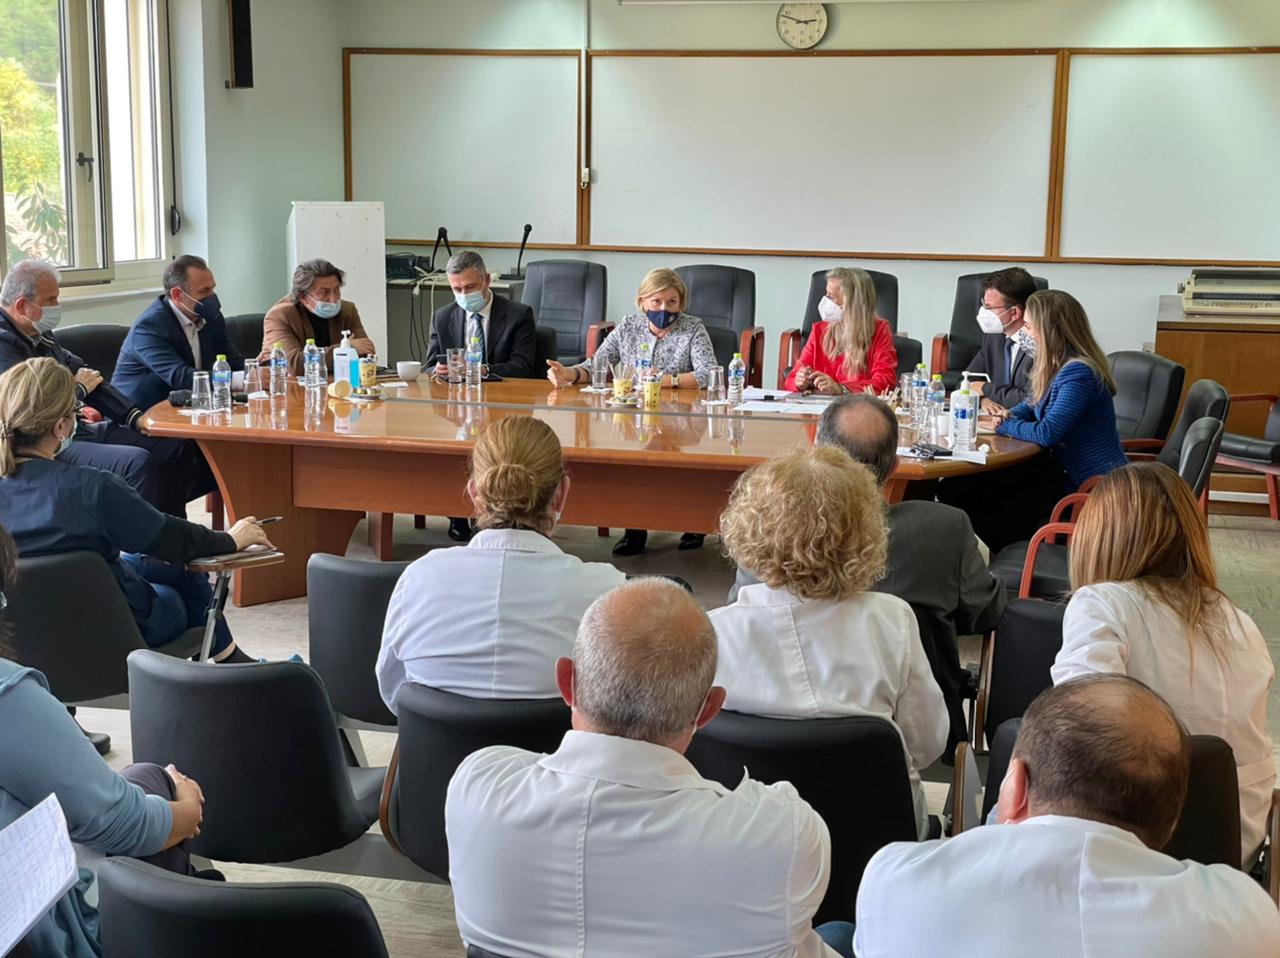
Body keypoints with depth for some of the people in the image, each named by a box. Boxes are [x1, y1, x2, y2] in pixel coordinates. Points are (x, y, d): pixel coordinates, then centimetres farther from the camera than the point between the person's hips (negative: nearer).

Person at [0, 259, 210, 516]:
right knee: (137, 462, -31)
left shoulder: (40, 334, 15)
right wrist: (79, 389, -3)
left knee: (177, 448, 3)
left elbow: (88, 377, 19)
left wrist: (136, 417, 8)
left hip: (84, 427, 10)